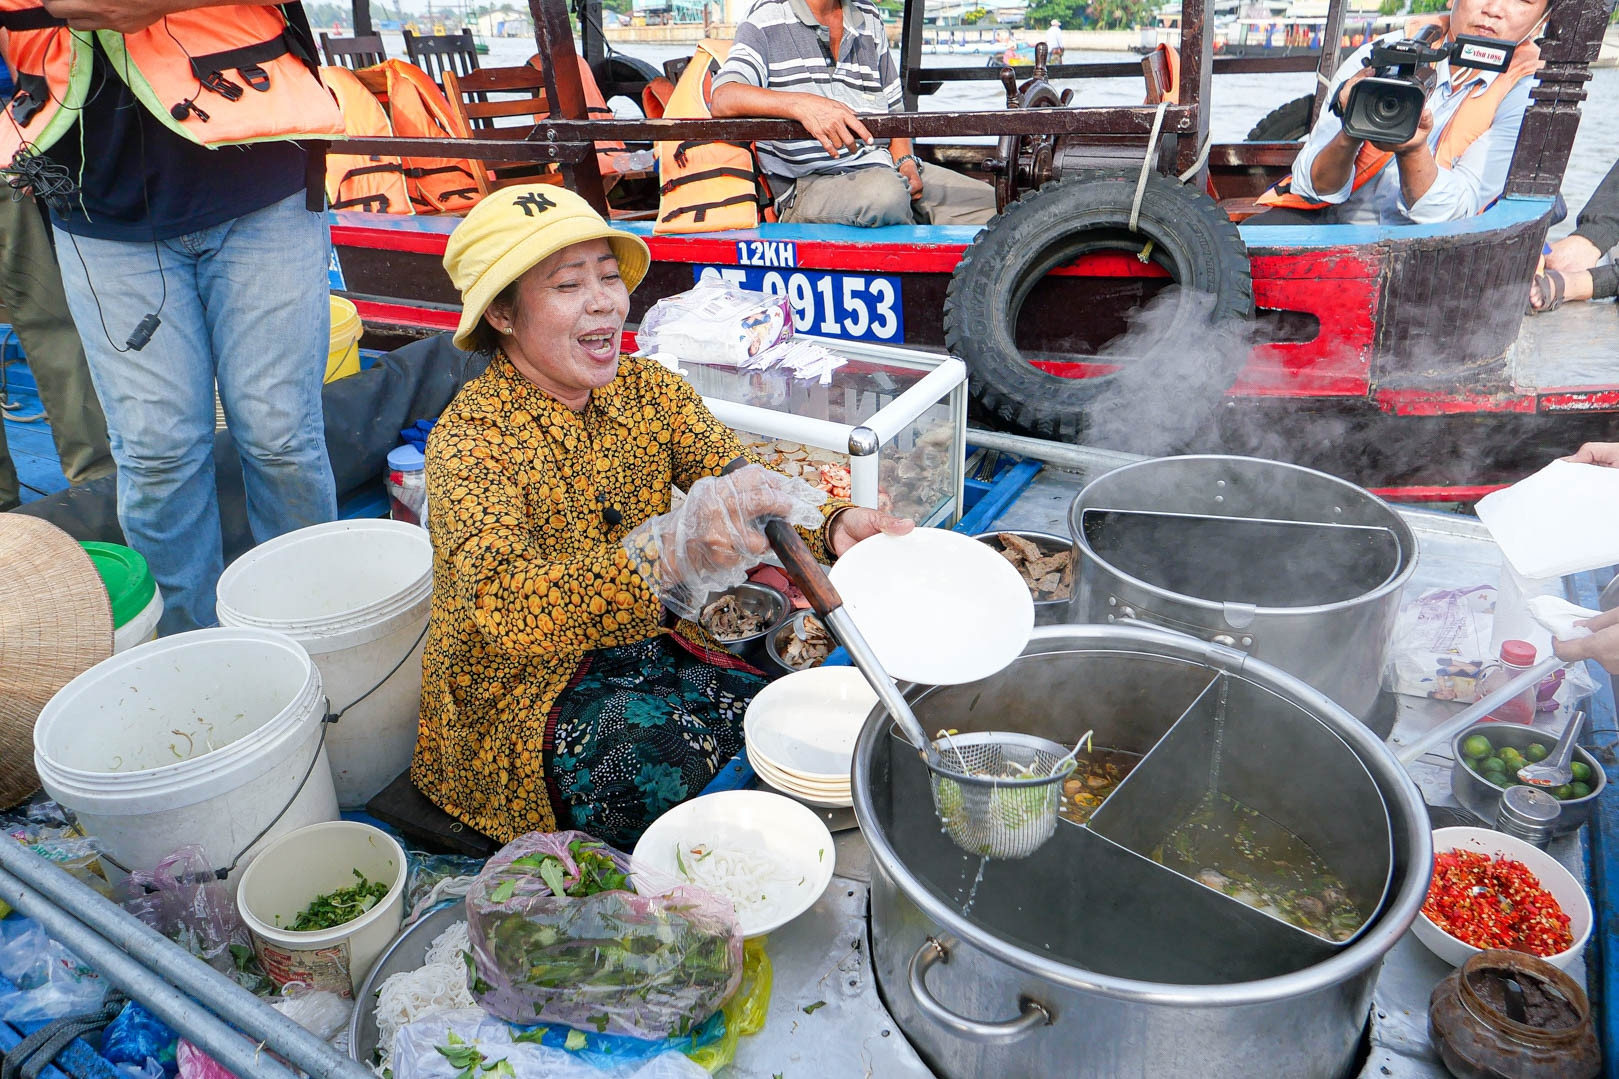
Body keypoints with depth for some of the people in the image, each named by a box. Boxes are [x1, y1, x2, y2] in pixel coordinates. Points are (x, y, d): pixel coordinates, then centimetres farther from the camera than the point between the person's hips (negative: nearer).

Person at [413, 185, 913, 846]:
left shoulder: (649, 390, -2)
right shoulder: (470, 439, -20)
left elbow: (742, 486, -13)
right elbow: (507, 607, -36)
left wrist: (830, 526, -36)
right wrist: (673, 549, -53)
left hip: (650, 644, 5)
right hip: (527, 689, -5)